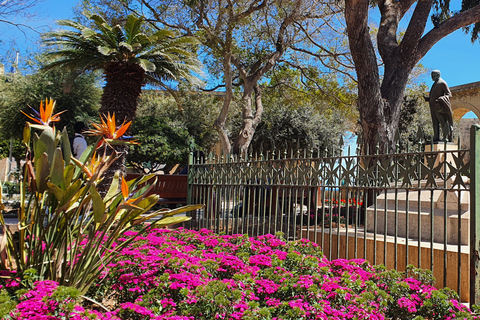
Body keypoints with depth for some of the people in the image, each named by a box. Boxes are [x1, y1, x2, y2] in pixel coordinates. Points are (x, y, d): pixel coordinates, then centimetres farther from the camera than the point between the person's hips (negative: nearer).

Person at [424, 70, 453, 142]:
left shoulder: (442, 83, -4)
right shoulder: (435, 84, 21)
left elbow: (449, 94, -10)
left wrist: (441, 98, -27)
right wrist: (427, 98, 14)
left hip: (439, 106, -8)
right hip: (434, 107, 8)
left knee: (443, 121, -9)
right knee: (435, 123, 6)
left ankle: (446, 137, -9)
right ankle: (436, 138, 7)